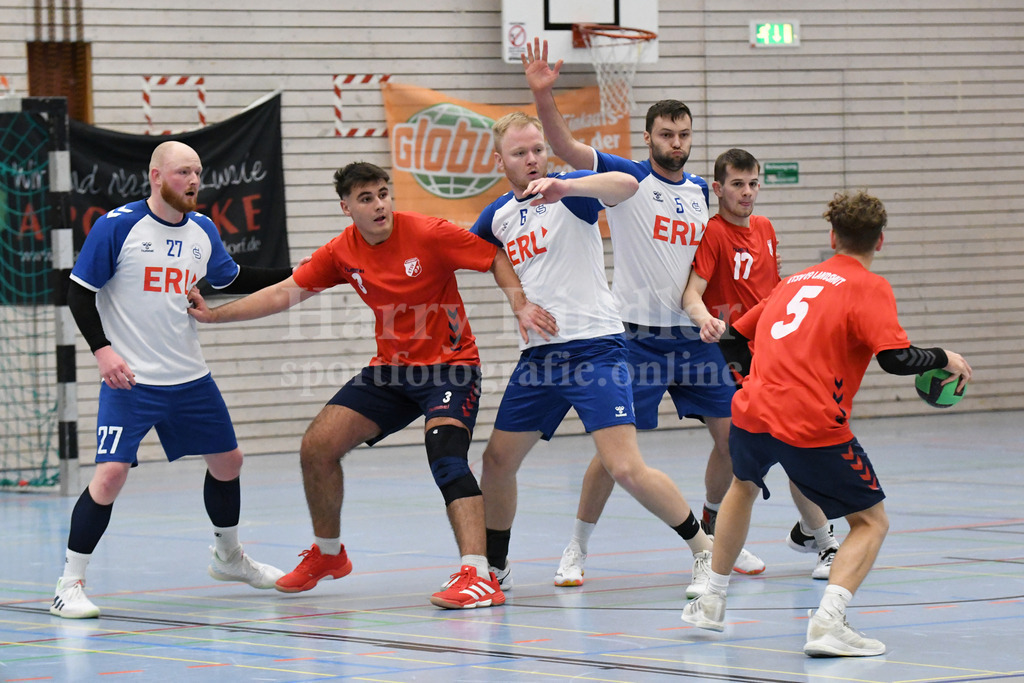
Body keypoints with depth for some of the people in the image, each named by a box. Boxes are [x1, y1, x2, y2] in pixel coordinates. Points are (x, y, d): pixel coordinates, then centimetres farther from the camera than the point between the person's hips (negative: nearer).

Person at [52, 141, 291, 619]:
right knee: (111, 473, -18)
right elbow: (79, 292, -8)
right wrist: (102, 349, -18)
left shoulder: (203, 231, 5)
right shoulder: (118, 226, -12)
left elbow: (231, 280, 22)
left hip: (190, 378, 6)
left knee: (227, 461, 16)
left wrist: (295, 274, 15)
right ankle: (70, 584, -9)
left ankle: (228, 556, 41)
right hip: (130, 381, -6)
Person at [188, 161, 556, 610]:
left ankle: (479, 576, -38)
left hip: (450, 365, -6)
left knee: (444, 451, -30)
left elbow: (496, 258, -9)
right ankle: (327, 554, 26)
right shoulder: (342, 253, -3)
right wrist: (215, 314, 5)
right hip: (390, 370, 6)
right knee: (317, 446, 1)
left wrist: (521, 305, -24)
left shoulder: (428, 234, -18)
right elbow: (284, 294, 7)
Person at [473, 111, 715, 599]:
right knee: (497, 460, 10)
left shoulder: (569, 190, -7)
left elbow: (626, 185, -29)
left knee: (625, 468, -17)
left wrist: (561, 187, -42)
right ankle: (494, 568, 30)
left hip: (594, 347, -7)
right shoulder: (497, 216, 12)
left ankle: (705, 553, -3)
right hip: (539, 355, 7)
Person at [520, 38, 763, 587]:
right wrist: (542, 94, -32)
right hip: (637, 335, -5)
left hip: (693, 335, 5)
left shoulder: (699, 191, 11)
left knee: (732, 435, 3)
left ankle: (714, 537, 21)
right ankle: (576, 551, 4)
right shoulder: (628, 179, -4)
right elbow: (565, 147, -18)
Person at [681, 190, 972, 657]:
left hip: (752, 412, 6)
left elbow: (733, 342, 27)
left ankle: (711, 604, 42)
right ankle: (828, 623, -15)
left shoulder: (794, 281, 21)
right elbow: (896, 358, -13)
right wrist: (943, 358, 5)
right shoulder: (869, 287, 1)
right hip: (814, 427, -6)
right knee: (872, 522, 8)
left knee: (743, 487, 36)